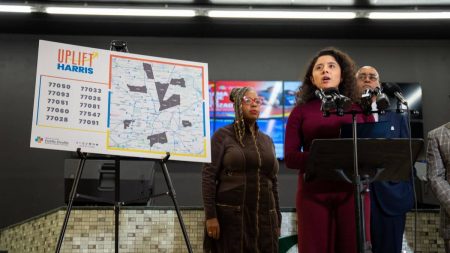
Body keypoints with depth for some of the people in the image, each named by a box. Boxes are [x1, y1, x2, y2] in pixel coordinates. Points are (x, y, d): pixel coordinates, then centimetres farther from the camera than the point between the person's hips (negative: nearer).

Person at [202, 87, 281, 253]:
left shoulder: (267, 141, 16)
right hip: (230, 215, -4)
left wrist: (277, 222, 12)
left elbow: (273, 183, 17)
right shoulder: (223, 136, 1)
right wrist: (210, 216, -14)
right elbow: (208, 176, -6)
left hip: (264, 217, 4)